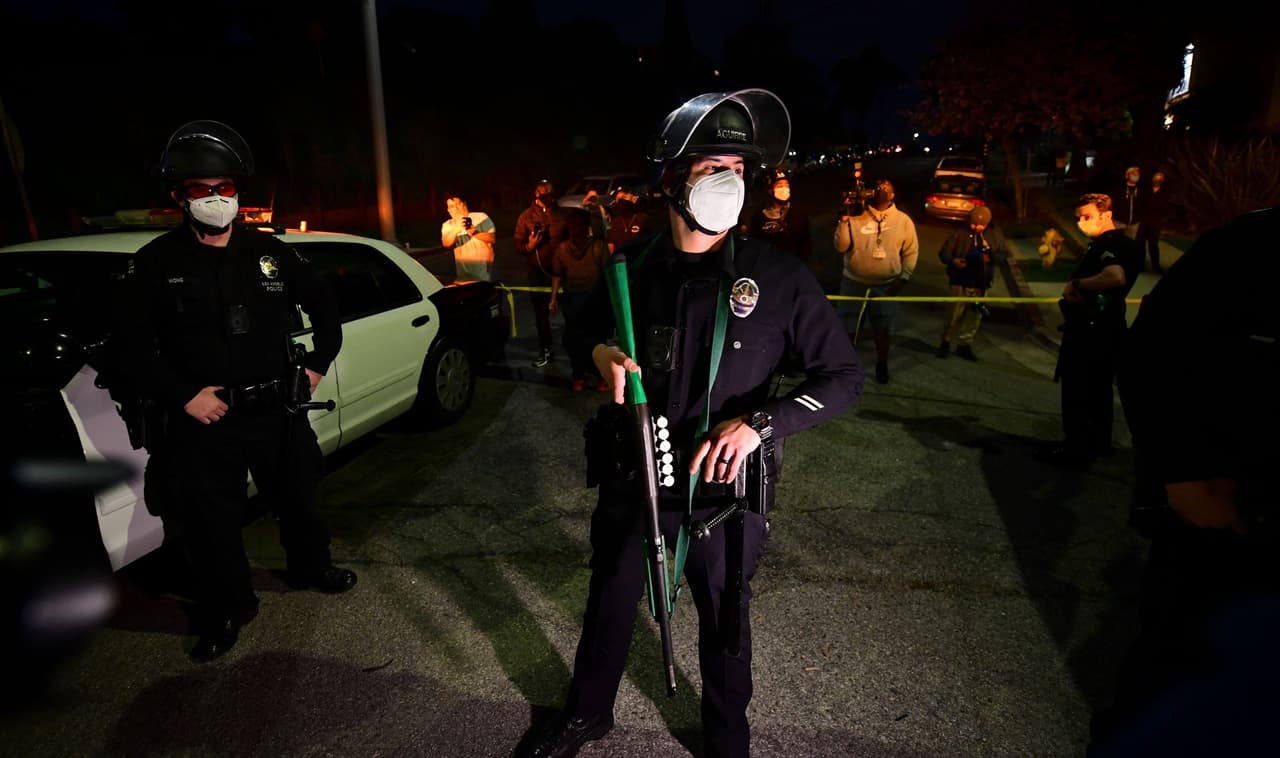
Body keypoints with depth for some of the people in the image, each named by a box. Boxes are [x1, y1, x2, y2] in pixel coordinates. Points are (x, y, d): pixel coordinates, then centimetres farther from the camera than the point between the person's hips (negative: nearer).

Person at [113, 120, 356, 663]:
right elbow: (133, 347, -5)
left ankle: (310, 569, 44)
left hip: (277, 409, 3)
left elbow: (322, 303, 15)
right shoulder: (156, 263, -5)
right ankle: (226, 611, 28)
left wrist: (318, 363, 8)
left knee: (299, 500, 18)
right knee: (211, 523, 7)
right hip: (203, 420, -2)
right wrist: (184, 397, -14)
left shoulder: (269, 251, 2)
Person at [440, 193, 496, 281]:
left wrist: (475, 233, -20)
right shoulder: (447, 225, 7)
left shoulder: (481, 217, 1)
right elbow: (446, 243, -11)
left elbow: (492, 238, -5)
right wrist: (456, 230, -29)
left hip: (484, 269, -2)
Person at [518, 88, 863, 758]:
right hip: (632, 477, 3)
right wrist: (601, 354, -13)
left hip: (721, 488, -2)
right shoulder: (632, 267, -6)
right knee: (609, 602, 22)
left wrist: (759, 422, -25)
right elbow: (588, 330, 12)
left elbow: (843, 376, -11)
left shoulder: (777, 275, -14)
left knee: (724, 621, 19)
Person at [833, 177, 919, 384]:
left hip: (886, 286, 0)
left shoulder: (903, 221, 0)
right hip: (854, 283, 0)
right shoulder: (856, 216, -3)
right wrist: (843, 220, -17)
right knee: (847, 327, 8)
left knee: (883, 330, 11)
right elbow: (841, 247, -9)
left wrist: (904, 277, -5)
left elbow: (911, 252, 2)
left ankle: (882, 364, 31)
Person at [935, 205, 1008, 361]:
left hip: (981, 284, 3)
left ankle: (965, 345, 21)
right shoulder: (960, 234, -5)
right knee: (954, 314, -2)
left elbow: (1004, 254, 8)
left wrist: (991, 259, -13)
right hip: (961, 283, -3)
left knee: (974, 316, 8)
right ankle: (945, 343, 15)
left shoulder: (995, 235, 3)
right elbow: (944, 253, -4)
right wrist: (953, 261, -25)